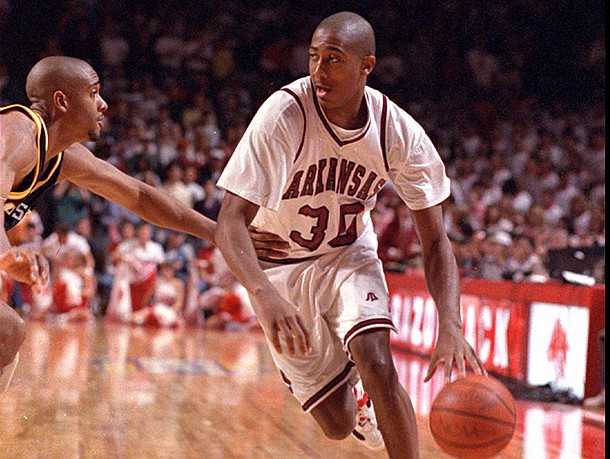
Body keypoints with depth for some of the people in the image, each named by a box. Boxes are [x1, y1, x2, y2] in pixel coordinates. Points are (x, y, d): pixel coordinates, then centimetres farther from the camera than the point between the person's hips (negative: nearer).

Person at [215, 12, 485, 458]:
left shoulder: (400, 132, -20)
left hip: (349, 254, 2)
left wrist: (451, 327, -32)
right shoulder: (284, 114, -29)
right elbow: (231, 221, -34)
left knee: (377, 363, -27)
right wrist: (265, 294, -53)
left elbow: (435, 241, -14)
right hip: (281, 266, -1)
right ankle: (355, 400, 40)